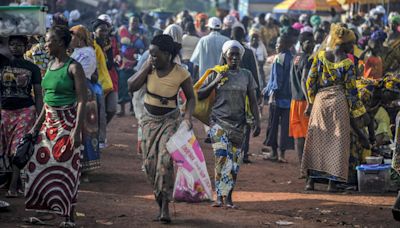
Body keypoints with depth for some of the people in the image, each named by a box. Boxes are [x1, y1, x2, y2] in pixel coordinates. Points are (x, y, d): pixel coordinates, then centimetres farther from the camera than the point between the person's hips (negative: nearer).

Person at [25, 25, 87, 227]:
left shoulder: (73, 67, -12)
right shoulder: (50, 65, 10)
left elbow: (82, 101, -15)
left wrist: (77, 129, -22)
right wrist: (37, 125, 17)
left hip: (67, 121, -7)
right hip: (49, 122, 7)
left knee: (67, 168, -3)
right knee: (40, 165, 5)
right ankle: (42, 209, 14)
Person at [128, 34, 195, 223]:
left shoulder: (180, 74, -13)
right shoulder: (149, 67, -5)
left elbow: (190, 97, -2)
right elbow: (132, 87, -11)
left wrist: (188, 116, -18)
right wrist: (146, 68, -16)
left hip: (169, 120, -4)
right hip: (149, 120, 4)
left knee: (165, 160, -18)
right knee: (149, 162, 2)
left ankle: (165, 207, -15)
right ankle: (160, 199, 17)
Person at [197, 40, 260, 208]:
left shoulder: (246, 75, 8)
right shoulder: (216, 73, 4)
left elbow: (252, 101, 10)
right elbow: (200, 95, 5)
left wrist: (257, 122, 0)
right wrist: (215, 82, -8)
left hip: (238, 123, 2)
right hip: (219, 121, -2)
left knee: (235, 160, 0)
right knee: (222, 158, -15)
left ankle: (228, 196, 11)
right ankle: (220, 196, -14)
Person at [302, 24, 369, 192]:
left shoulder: (320, 56, 0)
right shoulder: (347, 63, -8)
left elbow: (310, 81, 2)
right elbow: (351, 90, -5)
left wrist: (310, 102, 13)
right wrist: (358, 113, 3)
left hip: (320, 100, 3)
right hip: (339, 102, -3)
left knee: (316, 139, 8)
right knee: (337, 141, 3)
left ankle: (311, 179, 5)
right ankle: (333, 182, 0)